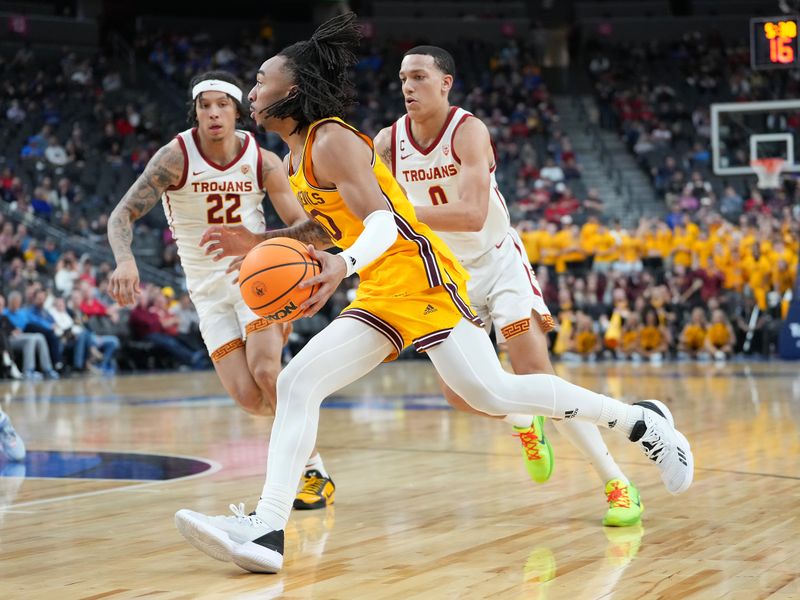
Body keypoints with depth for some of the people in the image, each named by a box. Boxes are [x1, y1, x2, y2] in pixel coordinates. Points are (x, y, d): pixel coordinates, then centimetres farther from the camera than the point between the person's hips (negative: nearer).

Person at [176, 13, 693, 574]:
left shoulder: (331, 140, -12)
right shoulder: (296, 158, 17)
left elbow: (383, 222, -22)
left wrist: (343, 265, -41)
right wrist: (260, 242, 20)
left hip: (417, 275, -10)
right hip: (381, 294, 10)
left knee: (491, 393, -14)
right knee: (297, 384, -3)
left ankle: (640, 420, 2)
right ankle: (267, 530, -11)